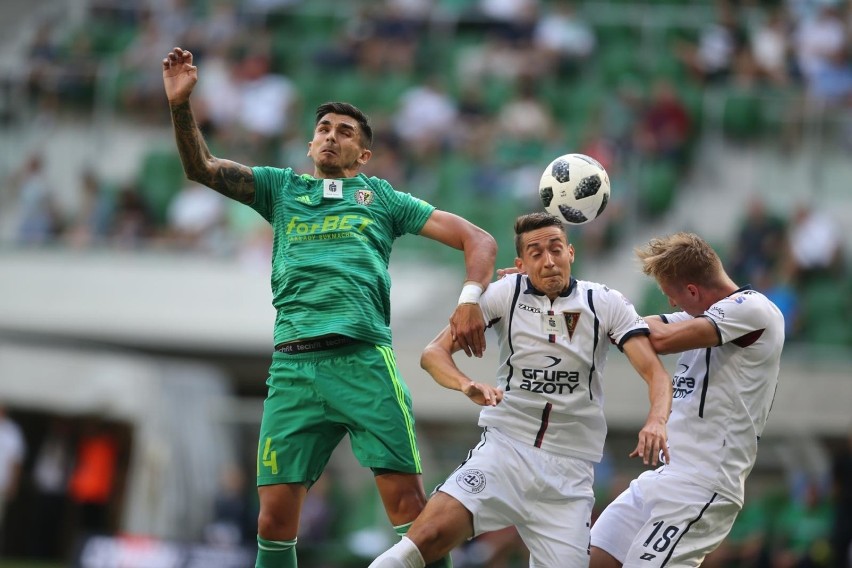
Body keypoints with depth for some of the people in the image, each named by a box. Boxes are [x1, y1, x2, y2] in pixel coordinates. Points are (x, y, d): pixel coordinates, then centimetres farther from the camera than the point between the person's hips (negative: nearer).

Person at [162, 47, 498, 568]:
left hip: (365, 360, -2)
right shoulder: (282, 188, 23)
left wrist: (471, 299, -4)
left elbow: (478, 240, 14)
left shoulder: (381, 197, 18)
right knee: (275, 519, -4)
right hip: (293, 364, 2)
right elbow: (201, 168, 14)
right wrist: (180, 104, -2)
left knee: (408, 502, -12)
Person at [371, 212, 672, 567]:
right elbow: (434, 353, -2)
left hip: (570, 470, 1)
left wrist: (656, 422, -27)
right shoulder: (505, 294, 0)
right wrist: (467, 386, -24)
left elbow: (656, 374, -5)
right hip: (505, 447, -1)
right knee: (430, 536, -25)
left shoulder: (606, 304, 0)